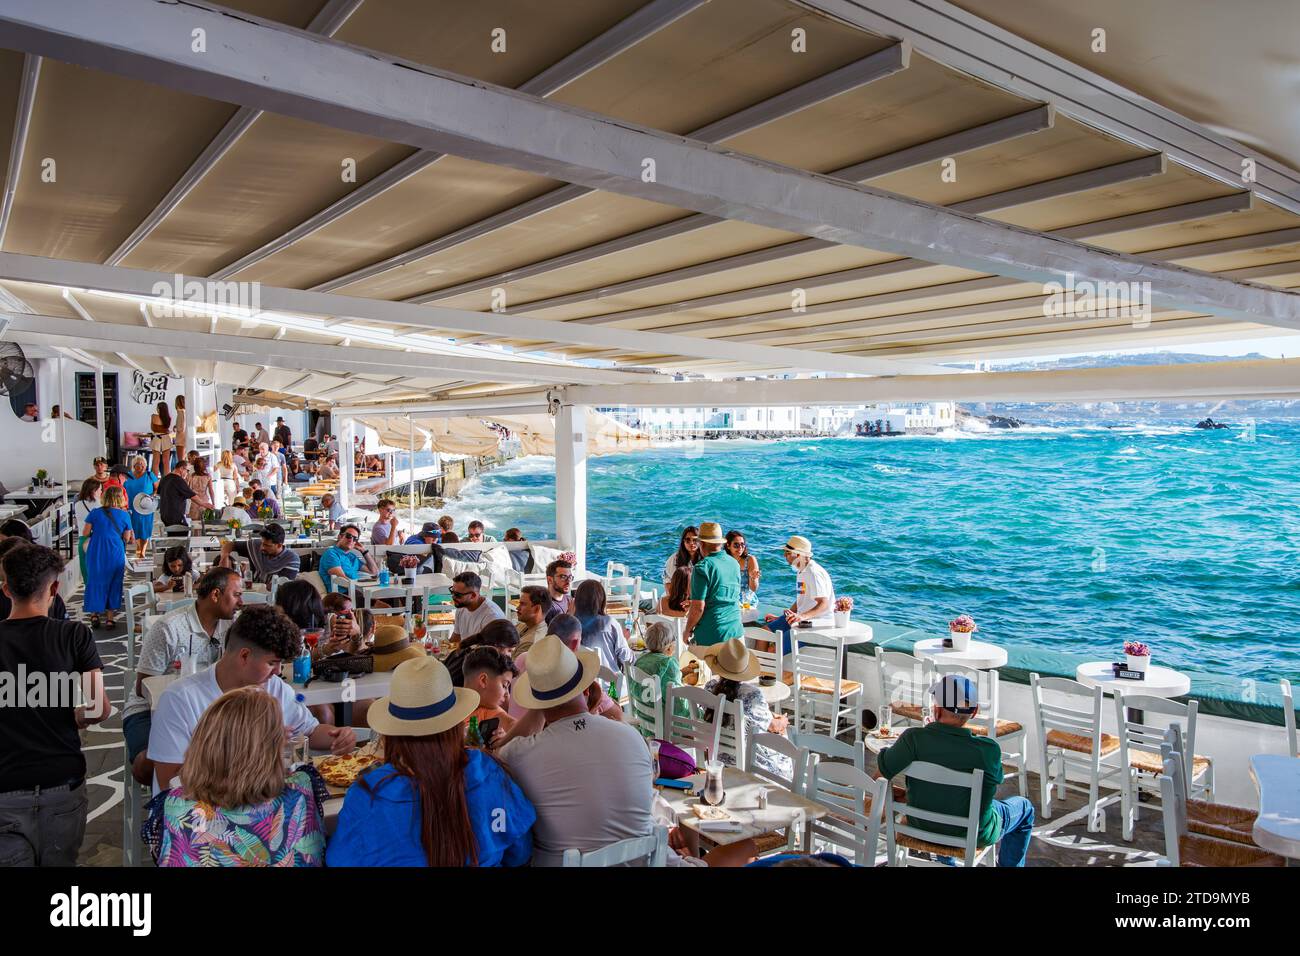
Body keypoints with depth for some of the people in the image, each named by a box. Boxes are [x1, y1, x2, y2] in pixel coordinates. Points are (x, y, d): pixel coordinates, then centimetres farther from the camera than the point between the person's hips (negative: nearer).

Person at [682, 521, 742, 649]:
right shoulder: (735, 564, 9)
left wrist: (687, 630, -1)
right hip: (736, 632, 6)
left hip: (710, 636, -6)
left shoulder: (702, 567, -13)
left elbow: (698, 607, -17)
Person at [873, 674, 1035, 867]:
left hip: (921, 825, 2)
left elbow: (880, 776, -20)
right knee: (1025, 808, 27)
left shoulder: (913, 738, -27)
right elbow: (995, 781, -6)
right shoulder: (989, 750, -27)